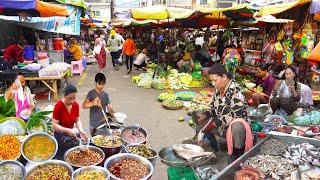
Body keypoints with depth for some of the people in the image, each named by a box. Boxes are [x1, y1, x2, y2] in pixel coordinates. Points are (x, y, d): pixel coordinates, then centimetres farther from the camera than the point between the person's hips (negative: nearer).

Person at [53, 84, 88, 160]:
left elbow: (77, 120, 1)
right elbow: (55, 125, -19)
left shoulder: (76, 105, -5)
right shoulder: (58, 106, -20)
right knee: (62, 157, 3)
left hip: (73, 134, 4)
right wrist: (67, 130, -31)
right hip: (61, 136, -4)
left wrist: (81, 131, -17)